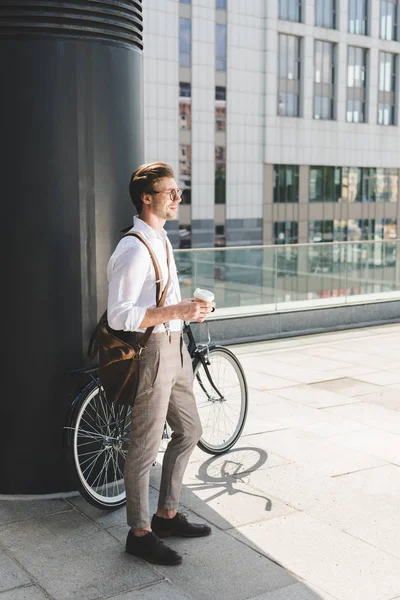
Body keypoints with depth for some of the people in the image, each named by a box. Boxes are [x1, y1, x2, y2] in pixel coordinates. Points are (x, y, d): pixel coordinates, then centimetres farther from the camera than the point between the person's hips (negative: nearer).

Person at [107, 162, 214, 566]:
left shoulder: (160, 240, 13)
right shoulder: (134, 249, -18)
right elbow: (119, 316, -24)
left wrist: (188, 307, 12)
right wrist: (177, 312, -27)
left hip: (174, 346, 10)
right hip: (151, 351, -10)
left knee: (189, 431, 18)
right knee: (146, 445, 1)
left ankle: (167, 515, 34)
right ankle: (140, 533, 18)